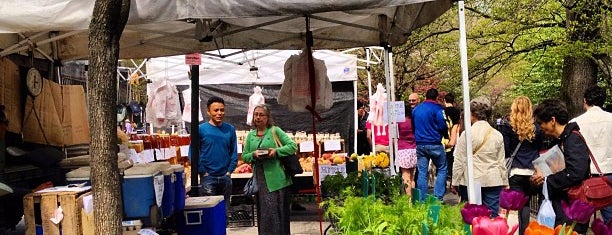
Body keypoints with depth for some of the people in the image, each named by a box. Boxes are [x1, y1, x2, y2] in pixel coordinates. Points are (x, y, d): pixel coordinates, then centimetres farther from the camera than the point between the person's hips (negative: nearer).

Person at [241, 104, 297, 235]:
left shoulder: (275, 131, 1)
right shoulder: (250, 135, 13)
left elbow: (293, 146, -3)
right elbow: (244, 156, 13)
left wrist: (276, 151, -16)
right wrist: (253, 154, -8)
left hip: (276, 180, -4)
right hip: (260, 181, 4)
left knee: (278, 212, 0)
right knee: (263, 213, 8)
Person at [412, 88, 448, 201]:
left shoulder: (416, 109, 11)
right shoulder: (437, 108, -7)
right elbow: (442, 126, -11)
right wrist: (446, 135, 8)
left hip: (419, 144, 5)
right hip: (434, 144, -5)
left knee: (421, 172, 7)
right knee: (441, 170, 8)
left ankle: (422, 200, 8)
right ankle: (438, 197, 0)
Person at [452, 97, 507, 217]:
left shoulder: (466, 134, -6)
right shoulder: (497, 135, 4)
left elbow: (459, 162, -5)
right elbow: (501, 162, 8)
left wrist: (455, 182, 2)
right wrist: (504, 182, 17)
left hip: (470, 181, -2)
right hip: (493, 180, 3)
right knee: (492, 216, 5)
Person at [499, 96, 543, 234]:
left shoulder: (507, 128, -8)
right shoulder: (536, 129, 4)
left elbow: (505, 150, -10)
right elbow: (539, 148, 14)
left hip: (515, 171, -4)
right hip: (532, 172, 4)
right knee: (526, 204, 14)